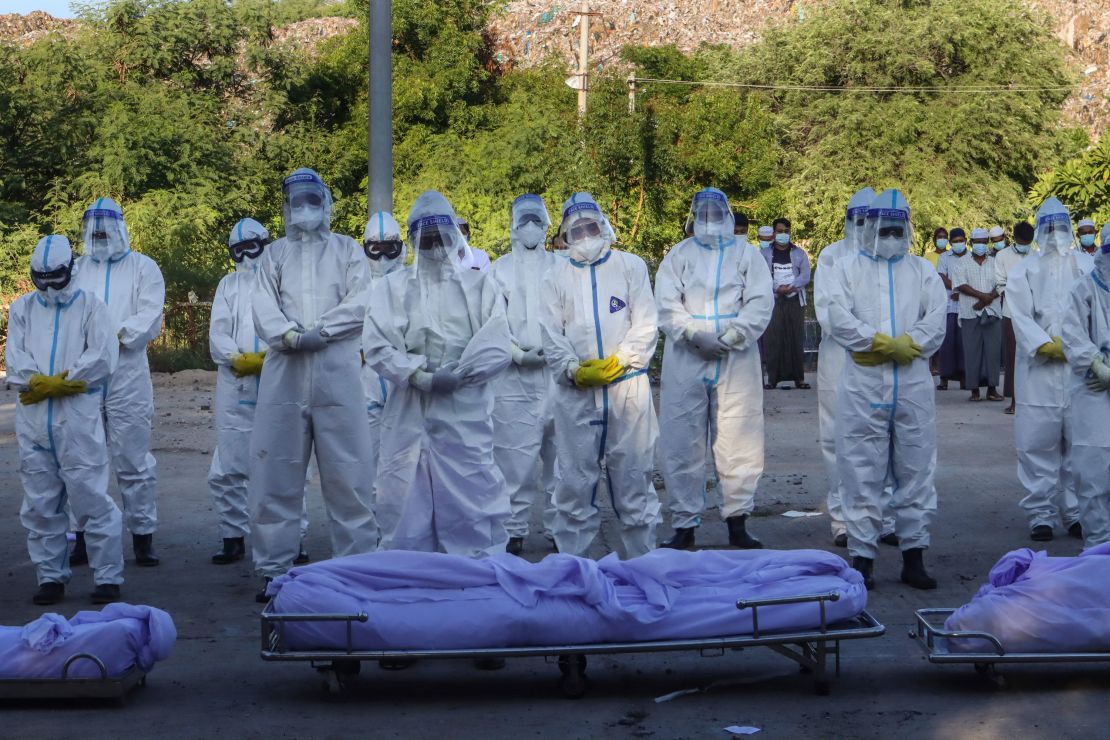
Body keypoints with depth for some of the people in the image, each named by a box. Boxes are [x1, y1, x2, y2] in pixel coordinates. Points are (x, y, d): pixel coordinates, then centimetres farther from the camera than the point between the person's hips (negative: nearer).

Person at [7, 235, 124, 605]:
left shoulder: (91, 307, 4)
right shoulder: (22, 308, 13)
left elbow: (102, 358, -8)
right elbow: (15, 359, 2)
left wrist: (57, 384, -10)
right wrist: (40, 383, -14)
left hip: (78, 417, -4)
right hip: (32, 419, 4)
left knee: (92, 498, -6)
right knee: (40, 502, 8)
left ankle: (108, 577, 0)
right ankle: (50, 576, 17)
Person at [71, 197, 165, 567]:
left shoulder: (143, 268, 9)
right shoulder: (76, 268, 18)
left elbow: (150, 318, -4)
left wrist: (115, 337, -17)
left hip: (127, 374, -3)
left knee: (133, 460, -2)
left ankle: (143, 534, 4)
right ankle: (84, 534, 12)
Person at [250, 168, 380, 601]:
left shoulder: (347, 250, 13)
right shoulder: (274, 255, 17)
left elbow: (359, 303, -1)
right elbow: (263, 306, 3)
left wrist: (320, 331, -15)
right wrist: (289, 334, -16)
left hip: (336, 374, -2)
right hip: (284, 374, 2)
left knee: (348, 475, -2)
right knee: (275, 475, 1)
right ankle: (273, 569, 8)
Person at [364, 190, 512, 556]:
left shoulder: (480, 285, 11)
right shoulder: (393, 286, 13)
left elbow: (497, 348, 0)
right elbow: (377, 345, 0)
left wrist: (456, 375, -13)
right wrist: (421, 377, -12)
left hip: (466, 415, -1)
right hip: (409, 414, 1)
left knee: (473, 504, -2)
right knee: (406, 507, 2)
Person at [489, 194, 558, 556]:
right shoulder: (499, 270, 11)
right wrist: (518, 354, -10)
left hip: (558, 372, 1)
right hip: (514, 376, -1)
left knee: (560, 454, 2)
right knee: (515, 456, -4)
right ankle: (514, 529, 2)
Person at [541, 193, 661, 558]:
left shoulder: (631, 266, 10)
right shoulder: (558, 274, 13)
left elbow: (646, 324, 2)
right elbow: (550, 332, 6)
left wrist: (618, 361, -11)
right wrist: (573, 369, -11)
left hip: (627, 386, -1)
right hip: (575, 391, 1)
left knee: (633, 475, 2)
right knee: (574, 477, 3)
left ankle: (641, 558, 9)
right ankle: (572, 560, 10)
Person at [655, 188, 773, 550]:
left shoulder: (746, 254, 13)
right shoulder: (678, 255, 14)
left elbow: (761, 302, 1)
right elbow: (666, 304, 1)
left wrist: (732, 336, -13)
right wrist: (694, 334, -15)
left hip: (736, 360, 0)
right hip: (685, 360, 0)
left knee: (740, 442, -2)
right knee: (682, 444, 0)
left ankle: (737, 523, 7)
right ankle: (685, 525, 7)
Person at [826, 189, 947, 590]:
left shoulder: (923, 271, 15)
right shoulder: (848, 268, 10)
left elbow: (936, 320, 2)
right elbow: (839, 317, -5)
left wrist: (905, 345, -13)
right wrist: (886, 344, -12)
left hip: (914, 384, 2)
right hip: (863, 384, -2)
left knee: (915, 471, 4)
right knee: (862, 473, -2)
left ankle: (914, 556, 11)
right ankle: (862, 557, 3)